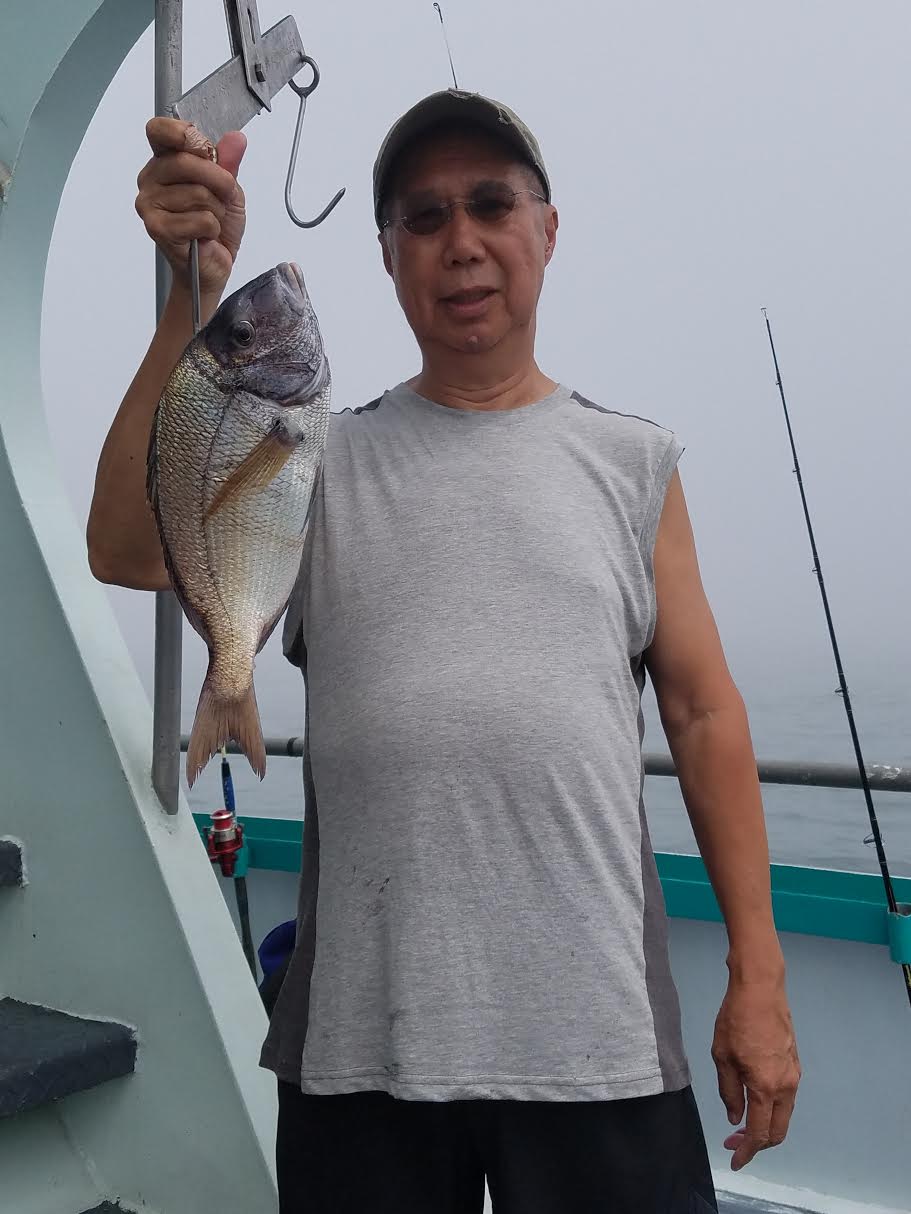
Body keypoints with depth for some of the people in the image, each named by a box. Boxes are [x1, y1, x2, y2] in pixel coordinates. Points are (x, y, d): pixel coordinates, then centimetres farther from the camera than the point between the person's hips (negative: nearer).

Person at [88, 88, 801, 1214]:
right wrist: (195, 293, -19)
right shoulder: (324, 460, 5)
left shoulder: (632, 461, 6)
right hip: (360, 1036, 0)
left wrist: (758, 978, 1)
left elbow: (705, 715, 5)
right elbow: (129, 552, -11)